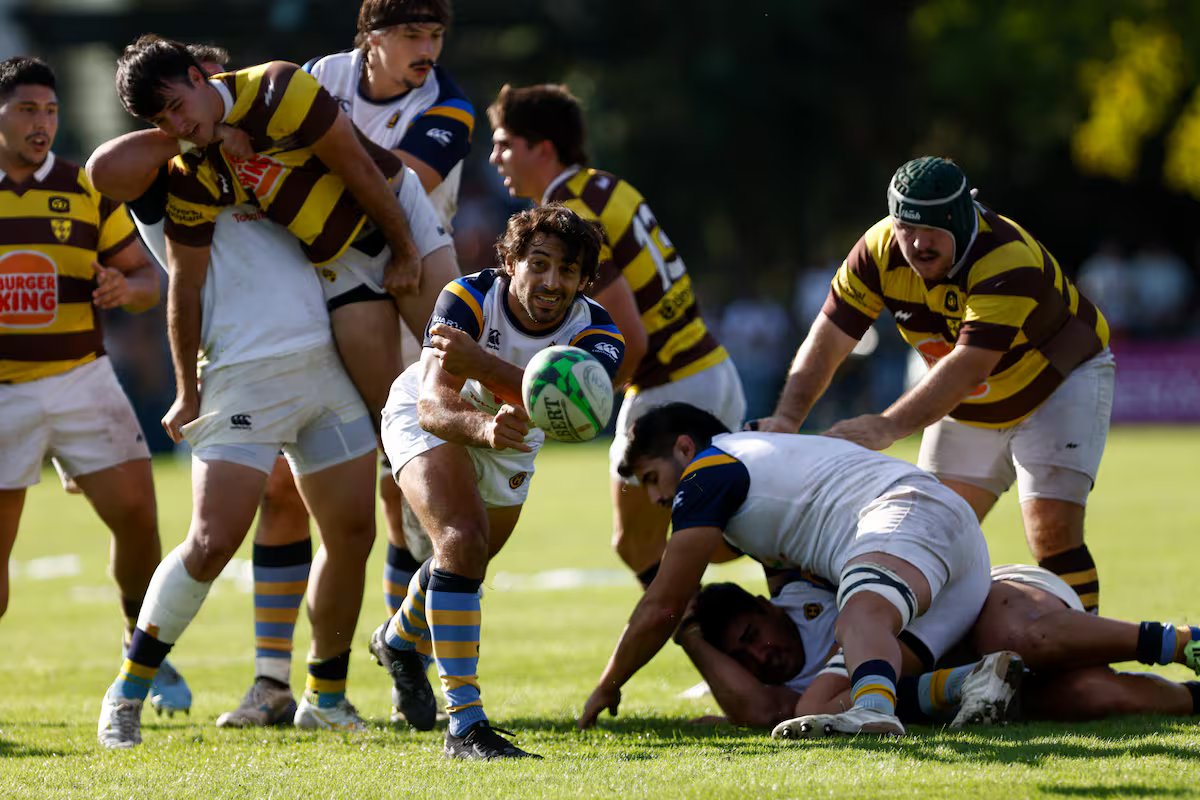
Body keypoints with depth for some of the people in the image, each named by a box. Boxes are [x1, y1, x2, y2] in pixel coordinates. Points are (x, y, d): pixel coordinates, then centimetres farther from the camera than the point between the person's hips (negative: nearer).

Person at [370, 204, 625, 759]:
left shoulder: (597, 335, -31)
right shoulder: (469, 300, -35)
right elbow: (433, 405, -45)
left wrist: (479, 364, -68)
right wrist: (483, 428, -68)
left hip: (511, 440, 5)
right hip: (427, 420, -5)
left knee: (469, 564, 24)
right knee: (462, 539, -29)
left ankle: (402, 641, 60)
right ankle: (464, 723, -29)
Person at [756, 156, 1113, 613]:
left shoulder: (1007, 263, -37)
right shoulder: (880, 252, -19)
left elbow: (968, 368, -45)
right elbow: (827, 342, -20)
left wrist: (889, 426, -55)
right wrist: (787, 418, -36)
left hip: (1061, 380, -6)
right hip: (971, 404, 6)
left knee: (1053, 534, -20)